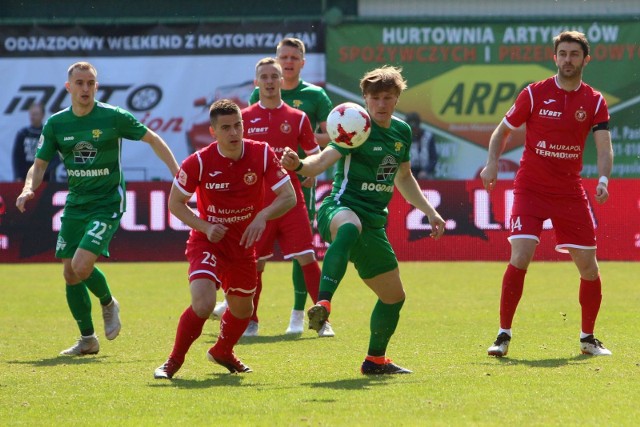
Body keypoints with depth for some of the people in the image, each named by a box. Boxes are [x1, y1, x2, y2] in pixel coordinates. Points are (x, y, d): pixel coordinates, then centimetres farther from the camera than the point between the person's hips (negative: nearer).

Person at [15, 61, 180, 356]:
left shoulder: (114, 117, -10)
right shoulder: (55, 124, 0)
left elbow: (152, 139, 1)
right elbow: (39, 165, 6)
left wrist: (178, 174, -5)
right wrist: (29, 189, -15)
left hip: (107, 203, -5)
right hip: (75, 204, 5)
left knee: (81, 266, -20)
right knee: (70, 274, 3)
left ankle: (108, 303, 12)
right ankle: (87, 338, 19)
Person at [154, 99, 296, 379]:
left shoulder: (262, 154, -13)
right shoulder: (199, 162, -19)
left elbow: (289, 196, -12)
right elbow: (175, 202, -7)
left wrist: (263, 216, -30)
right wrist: (205, 227, -21)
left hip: (244, 243, 4)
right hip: (208, 241, -4)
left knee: (242, 307, 20)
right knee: (203, 303, -25)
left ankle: (222, 352, 52)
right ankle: (174, 361, -4)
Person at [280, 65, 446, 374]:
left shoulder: (402, 131, 12)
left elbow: (403, 178, 28)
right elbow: (325, 159, -25)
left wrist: (429, 211, 26)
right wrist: (300, 165, -46)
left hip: (374, 223, 8)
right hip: (341, 208, -8)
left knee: (394, 296, 15)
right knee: (350, 226, -46)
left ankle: (375, 360, 35)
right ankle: (323, 304, -58)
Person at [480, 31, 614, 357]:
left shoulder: (595, 101, 1)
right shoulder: (534, 94, -3)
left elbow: (604, 147, -7)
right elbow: (503, 130, 6)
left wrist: (603, 179, -26)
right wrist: (492, 162, -11)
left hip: (571, 192, 2)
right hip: (530, 189, -2)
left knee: (588, 265, 1)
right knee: (520, 257, -17)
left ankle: (588, 338, 20)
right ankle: (503, 335, -8)